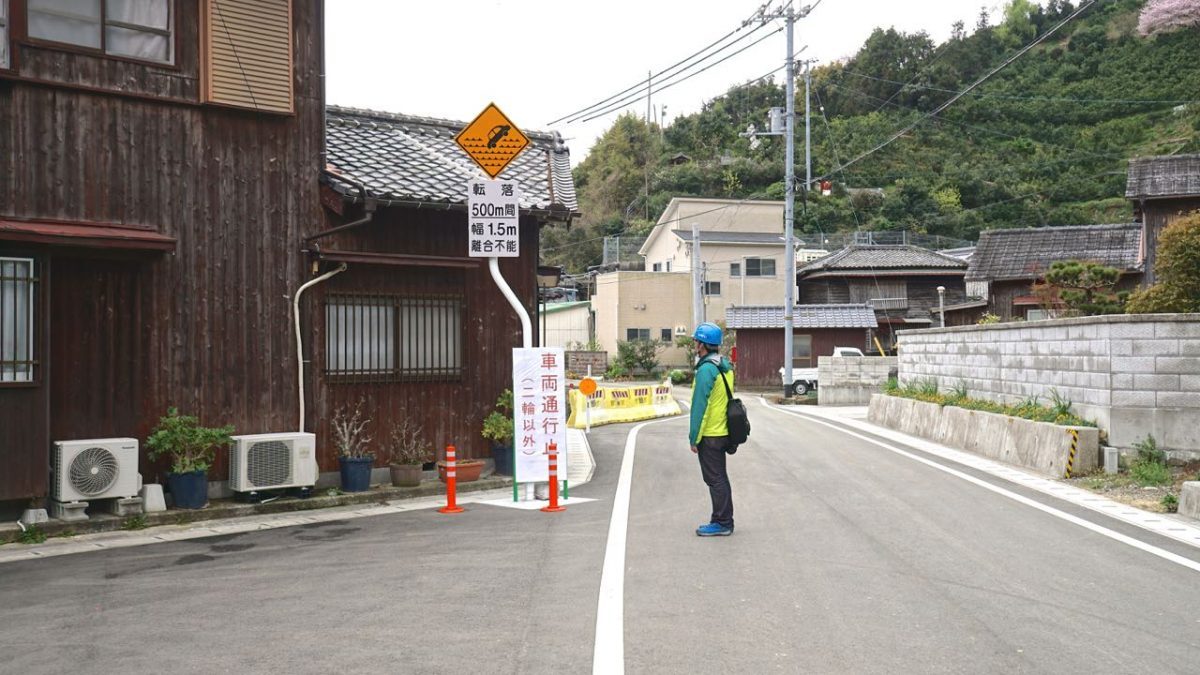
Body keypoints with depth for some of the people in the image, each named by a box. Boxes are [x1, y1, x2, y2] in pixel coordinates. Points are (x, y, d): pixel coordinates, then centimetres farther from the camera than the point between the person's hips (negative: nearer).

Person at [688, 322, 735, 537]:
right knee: (720, 478, 17)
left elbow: (700, 406, -20)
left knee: (715, 479, -1)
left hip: (709, 436, -9)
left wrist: (694, 438, -14)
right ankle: (724, 521, 24)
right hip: (723, 431, 9)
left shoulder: (706, 369, -19)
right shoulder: (726, 366, 10)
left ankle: (721, 523, 6)